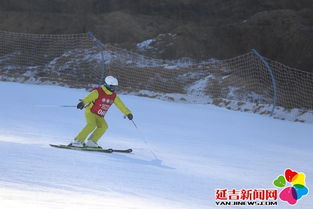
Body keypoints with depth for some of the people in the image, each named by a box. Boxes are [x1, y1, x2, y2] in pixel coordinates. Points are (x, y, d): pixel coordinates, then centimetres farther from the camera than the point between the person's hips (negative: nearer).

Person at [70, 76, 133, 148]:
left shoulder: (114, 96, 4)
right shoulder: (98, 92, -17)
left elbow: (121, 105, 12)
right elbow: (89, 97, -33)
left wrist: (128, 113, 8)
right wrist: (83, 103, -52)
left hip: (100, 116, 7)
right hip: (90, 112, -7)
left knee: (103, 126, -16)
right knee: (92, 125, -29)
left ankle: (91, 142, -14)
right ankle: (77, 141, -26)